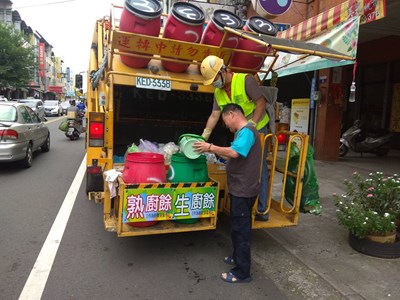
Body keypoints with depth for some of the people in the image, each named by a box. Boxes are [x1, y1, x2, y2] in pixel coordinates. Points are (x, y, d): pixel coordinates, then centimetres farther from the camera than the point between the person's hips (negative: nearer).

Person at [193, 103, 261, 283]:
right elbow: (233, 157, 13)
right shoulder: (243, 132, 15)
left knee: (241, 229, 0)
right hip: (240, 189, 10)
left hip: (243, 190, -10)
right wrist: (214, 150, 3)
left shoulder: (247, 131, -17)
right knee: (239, 227, 22)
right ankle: (238, 257, 39)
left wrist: (210, 147, -22)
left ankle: (242, 273, 12)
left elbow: (234, 153, -32)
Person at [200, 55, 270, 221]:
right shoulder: (218, 92, 4)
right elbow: (214, 116, 3)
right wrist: (203, 137, -3)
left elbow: (261, 103, -16)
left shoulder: (245, 80, -16)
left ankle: (262, 210, 6)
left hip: (257, 130, -7)